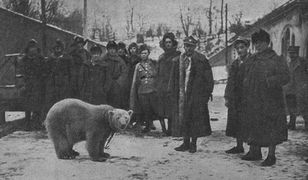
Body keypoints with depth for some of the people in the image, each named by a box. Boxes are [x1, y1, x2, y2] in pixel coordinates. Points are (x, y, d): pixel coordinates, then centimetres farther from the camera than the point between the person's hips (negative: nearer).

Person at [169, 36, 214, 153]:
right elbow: (174, 78, 13)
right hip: (182, 94, 4)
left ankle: (193, 144, 13)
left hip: (196, 94, -4)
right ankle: (186, 143, 17)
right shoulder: (178, 60, 8)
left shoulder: (201, 60, -4)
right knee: (183, 118, 6)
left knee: (195, 118, 2)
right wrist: (172, 91, 8)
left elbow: (208, 77, -2)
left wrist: (207, 92, -6)